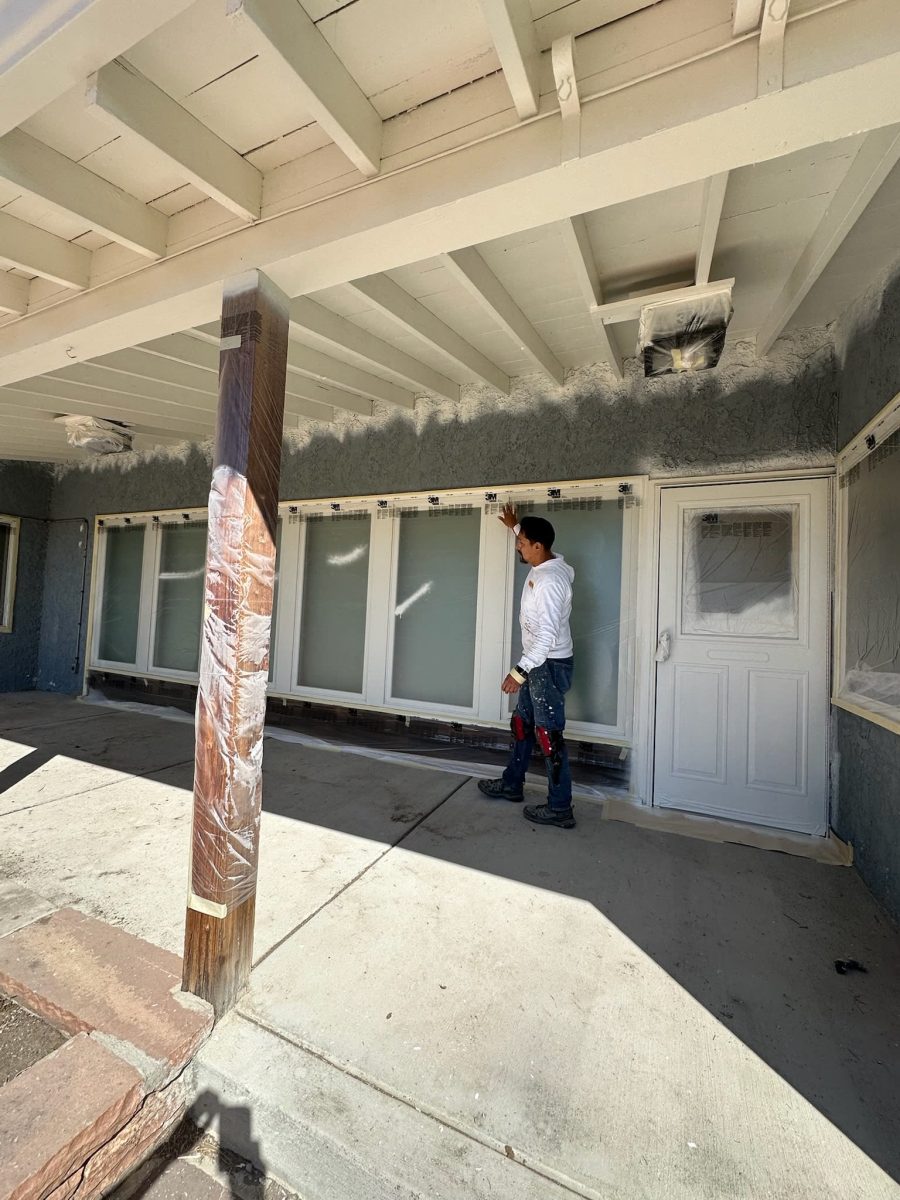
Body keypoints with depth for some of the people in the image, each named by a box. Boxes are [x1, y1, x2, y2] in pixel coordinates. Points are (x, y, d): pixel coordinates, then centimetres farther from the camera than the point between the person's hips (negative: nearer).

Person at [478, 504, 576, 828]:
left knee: (549, 734, -1)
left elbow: (548, 635, -31)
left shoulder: (550, 581, -26)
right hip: (537, 662, 10)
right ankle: (511, 784, 35)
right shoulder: (542, 564, 4)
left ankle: (560, 808, 13)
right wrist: (515, 525, 37)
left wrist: (520, 670, -31)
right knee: (522, 724, 19)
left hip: (550, 665, -10)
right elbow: (529, 538, 31)